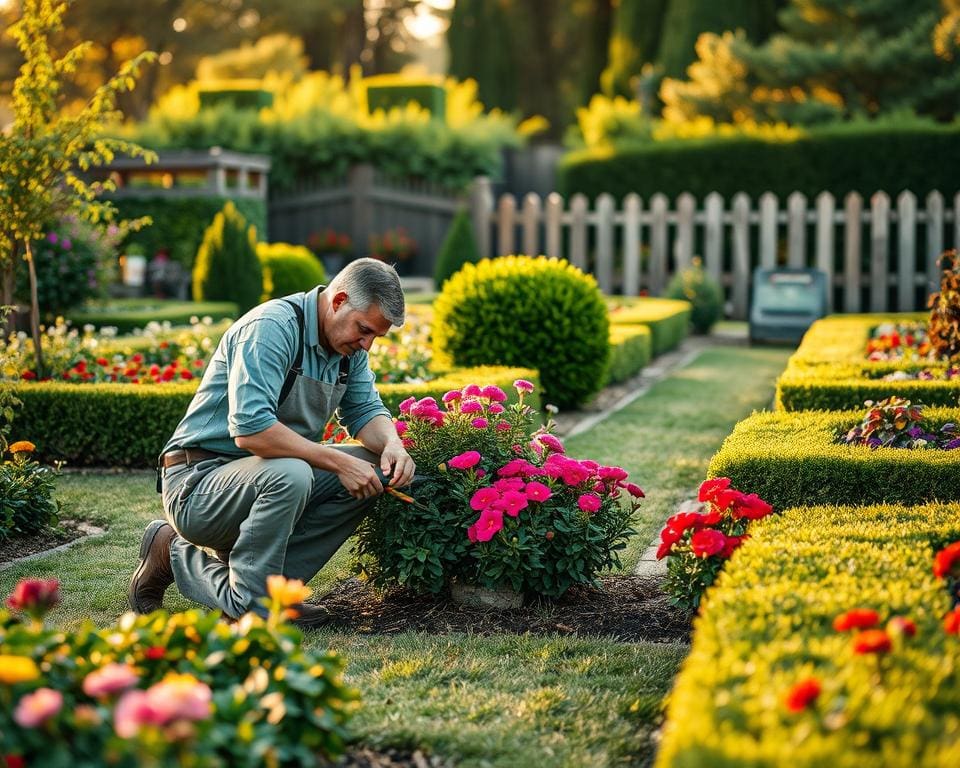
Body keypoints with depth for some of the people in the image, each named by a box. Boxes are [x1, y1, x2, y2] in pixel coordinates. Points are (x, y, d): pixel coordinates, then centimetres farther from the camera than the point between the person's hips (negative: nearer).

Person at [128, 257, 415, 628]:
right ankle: (250, 605, -16)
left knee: (369, 470, -7)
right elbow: (250, 429, -33)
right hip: (197, 482, -9)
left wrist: (393, 444, -14)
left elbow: (367, 410, 10)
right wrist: (339, 462, -29)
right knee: (288, 474, -36)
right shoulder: (271, 328, -22)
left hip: (258, 479, 9)